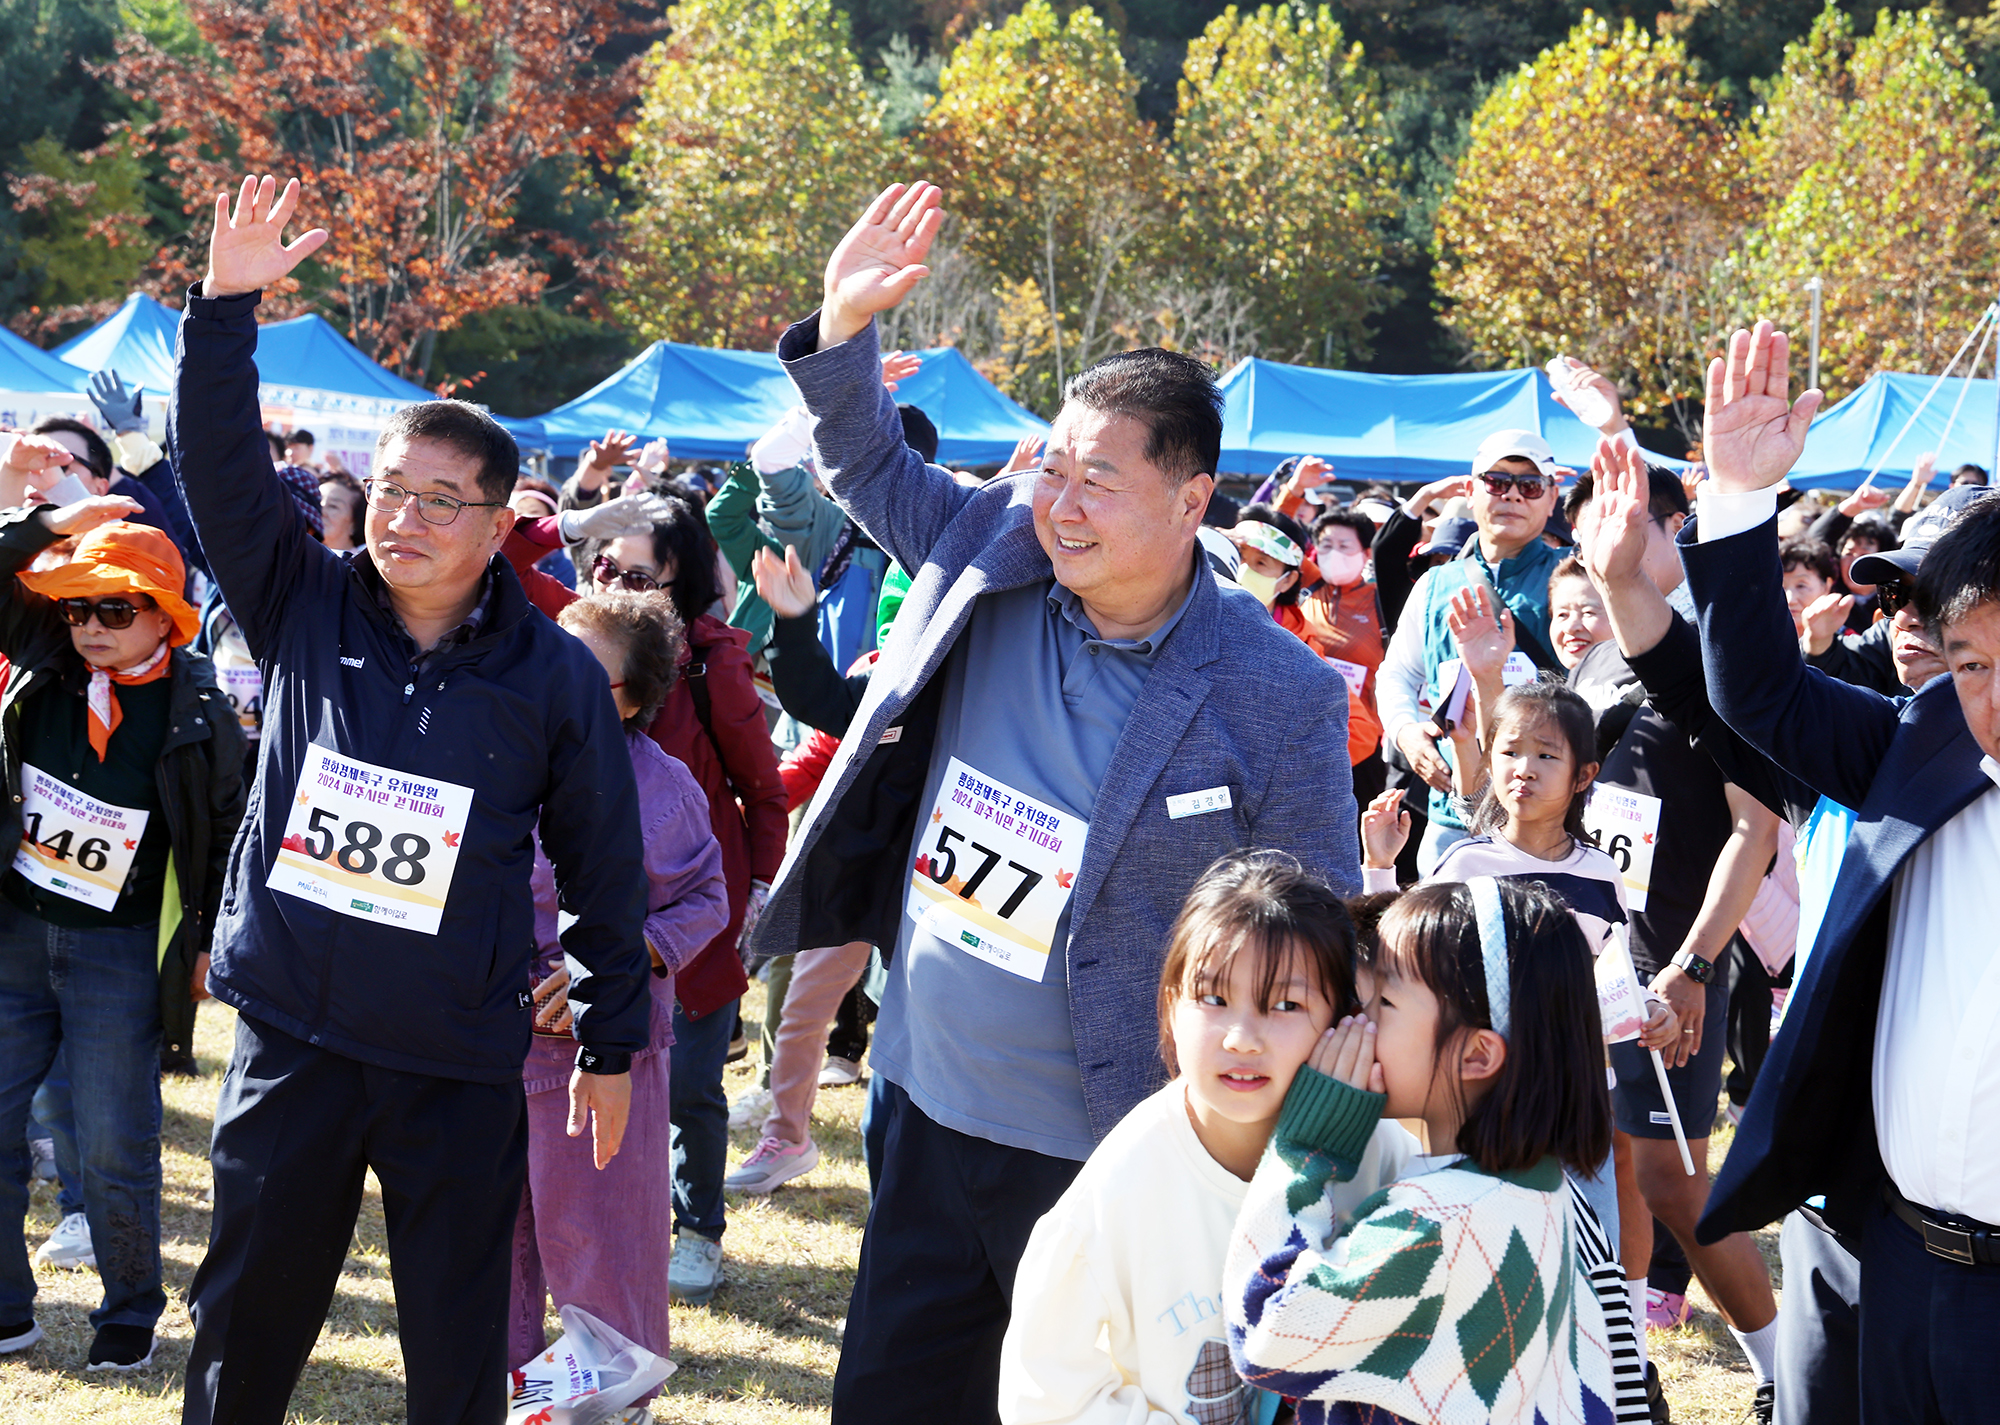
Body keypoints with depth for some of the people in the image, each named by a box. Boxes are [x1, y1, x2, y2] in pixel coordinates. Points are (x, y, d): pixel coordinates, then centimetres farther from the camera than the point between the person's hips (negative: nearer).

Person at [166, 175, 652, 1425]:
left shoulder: (555, 675, -3)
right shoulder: (307, 609, 1)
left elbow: (603, 866, 3)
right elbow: (221, 466, -8)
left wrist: (614, 1040, 6)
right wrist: (226, 307, -19)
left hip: (461, 1063, -1)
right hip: (291, 1034, 2)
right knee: (245, 1321, 12)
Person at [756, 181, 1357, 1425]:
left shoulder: (1278, 700, -14)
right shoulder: (992, 560, -2)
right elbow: (867, 464, 17)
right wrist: (842, 329, -1)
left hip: (1101, 1159, -5)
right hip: (929, 1115, 5)